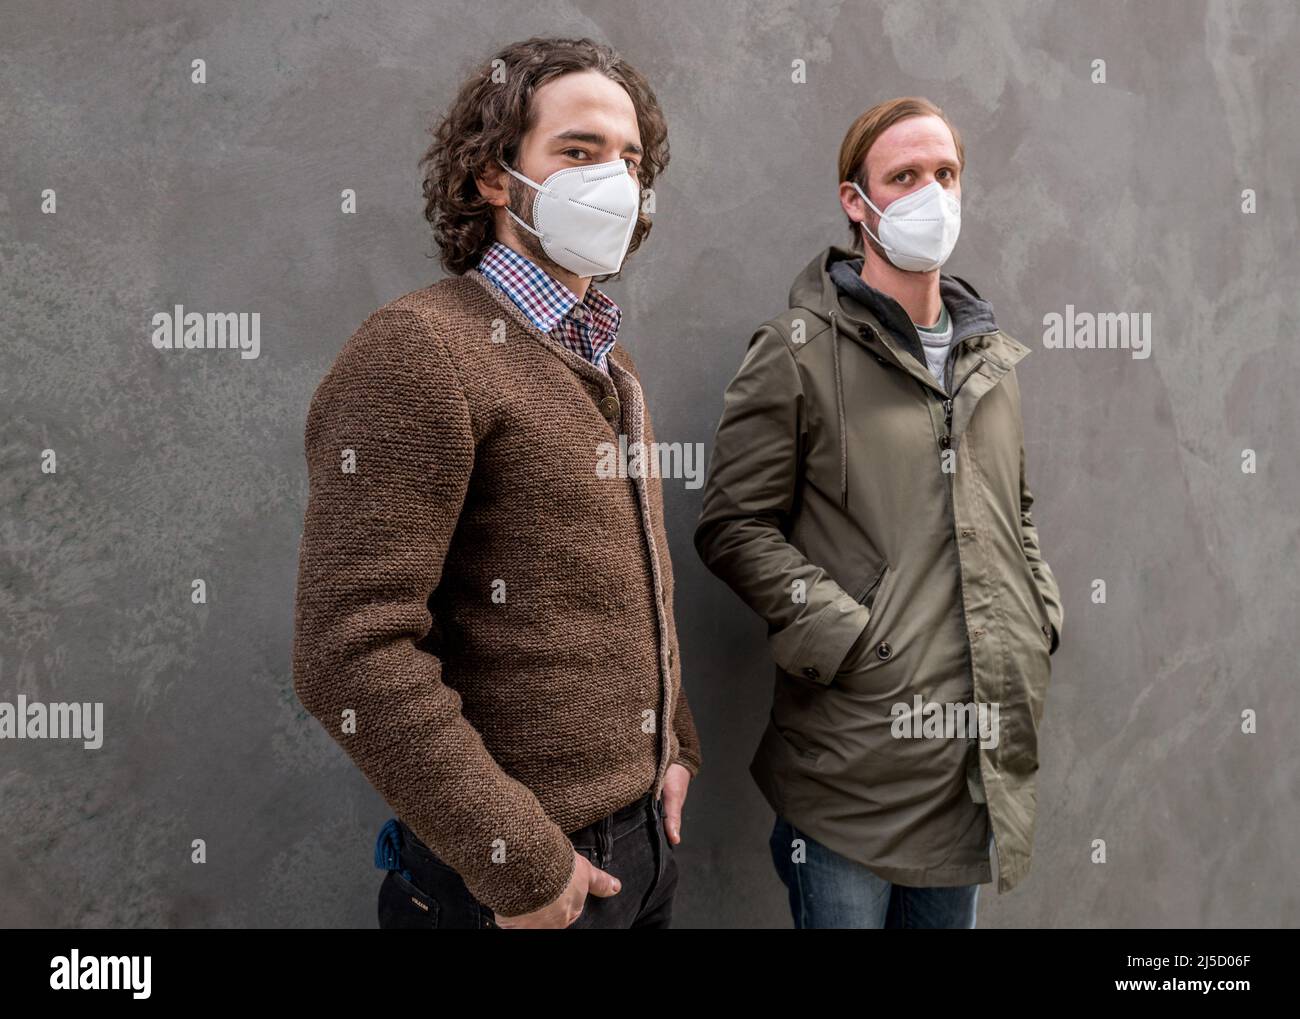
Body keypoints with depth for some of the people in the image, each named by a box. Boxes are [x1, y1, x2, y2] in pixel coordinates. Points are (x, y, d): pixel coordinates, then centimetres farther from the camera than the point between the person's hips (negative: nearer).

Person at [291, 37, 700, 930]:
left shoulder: (613, 370, 10)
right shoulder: (418, 350, -18)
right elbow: (352, 650, -24)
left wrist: (675, 748, 10)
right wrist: (518, 863, -19)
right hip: (514, 874, -8)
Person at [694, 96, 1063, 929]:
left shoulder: (994, 357, 12)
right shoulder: (799, 352, -7)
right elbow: (736, 526, -10)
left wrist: (1042, 619, 8)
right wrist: (848, 640, -16)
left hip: (978, 746, 6)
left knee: (950, 913, 21)